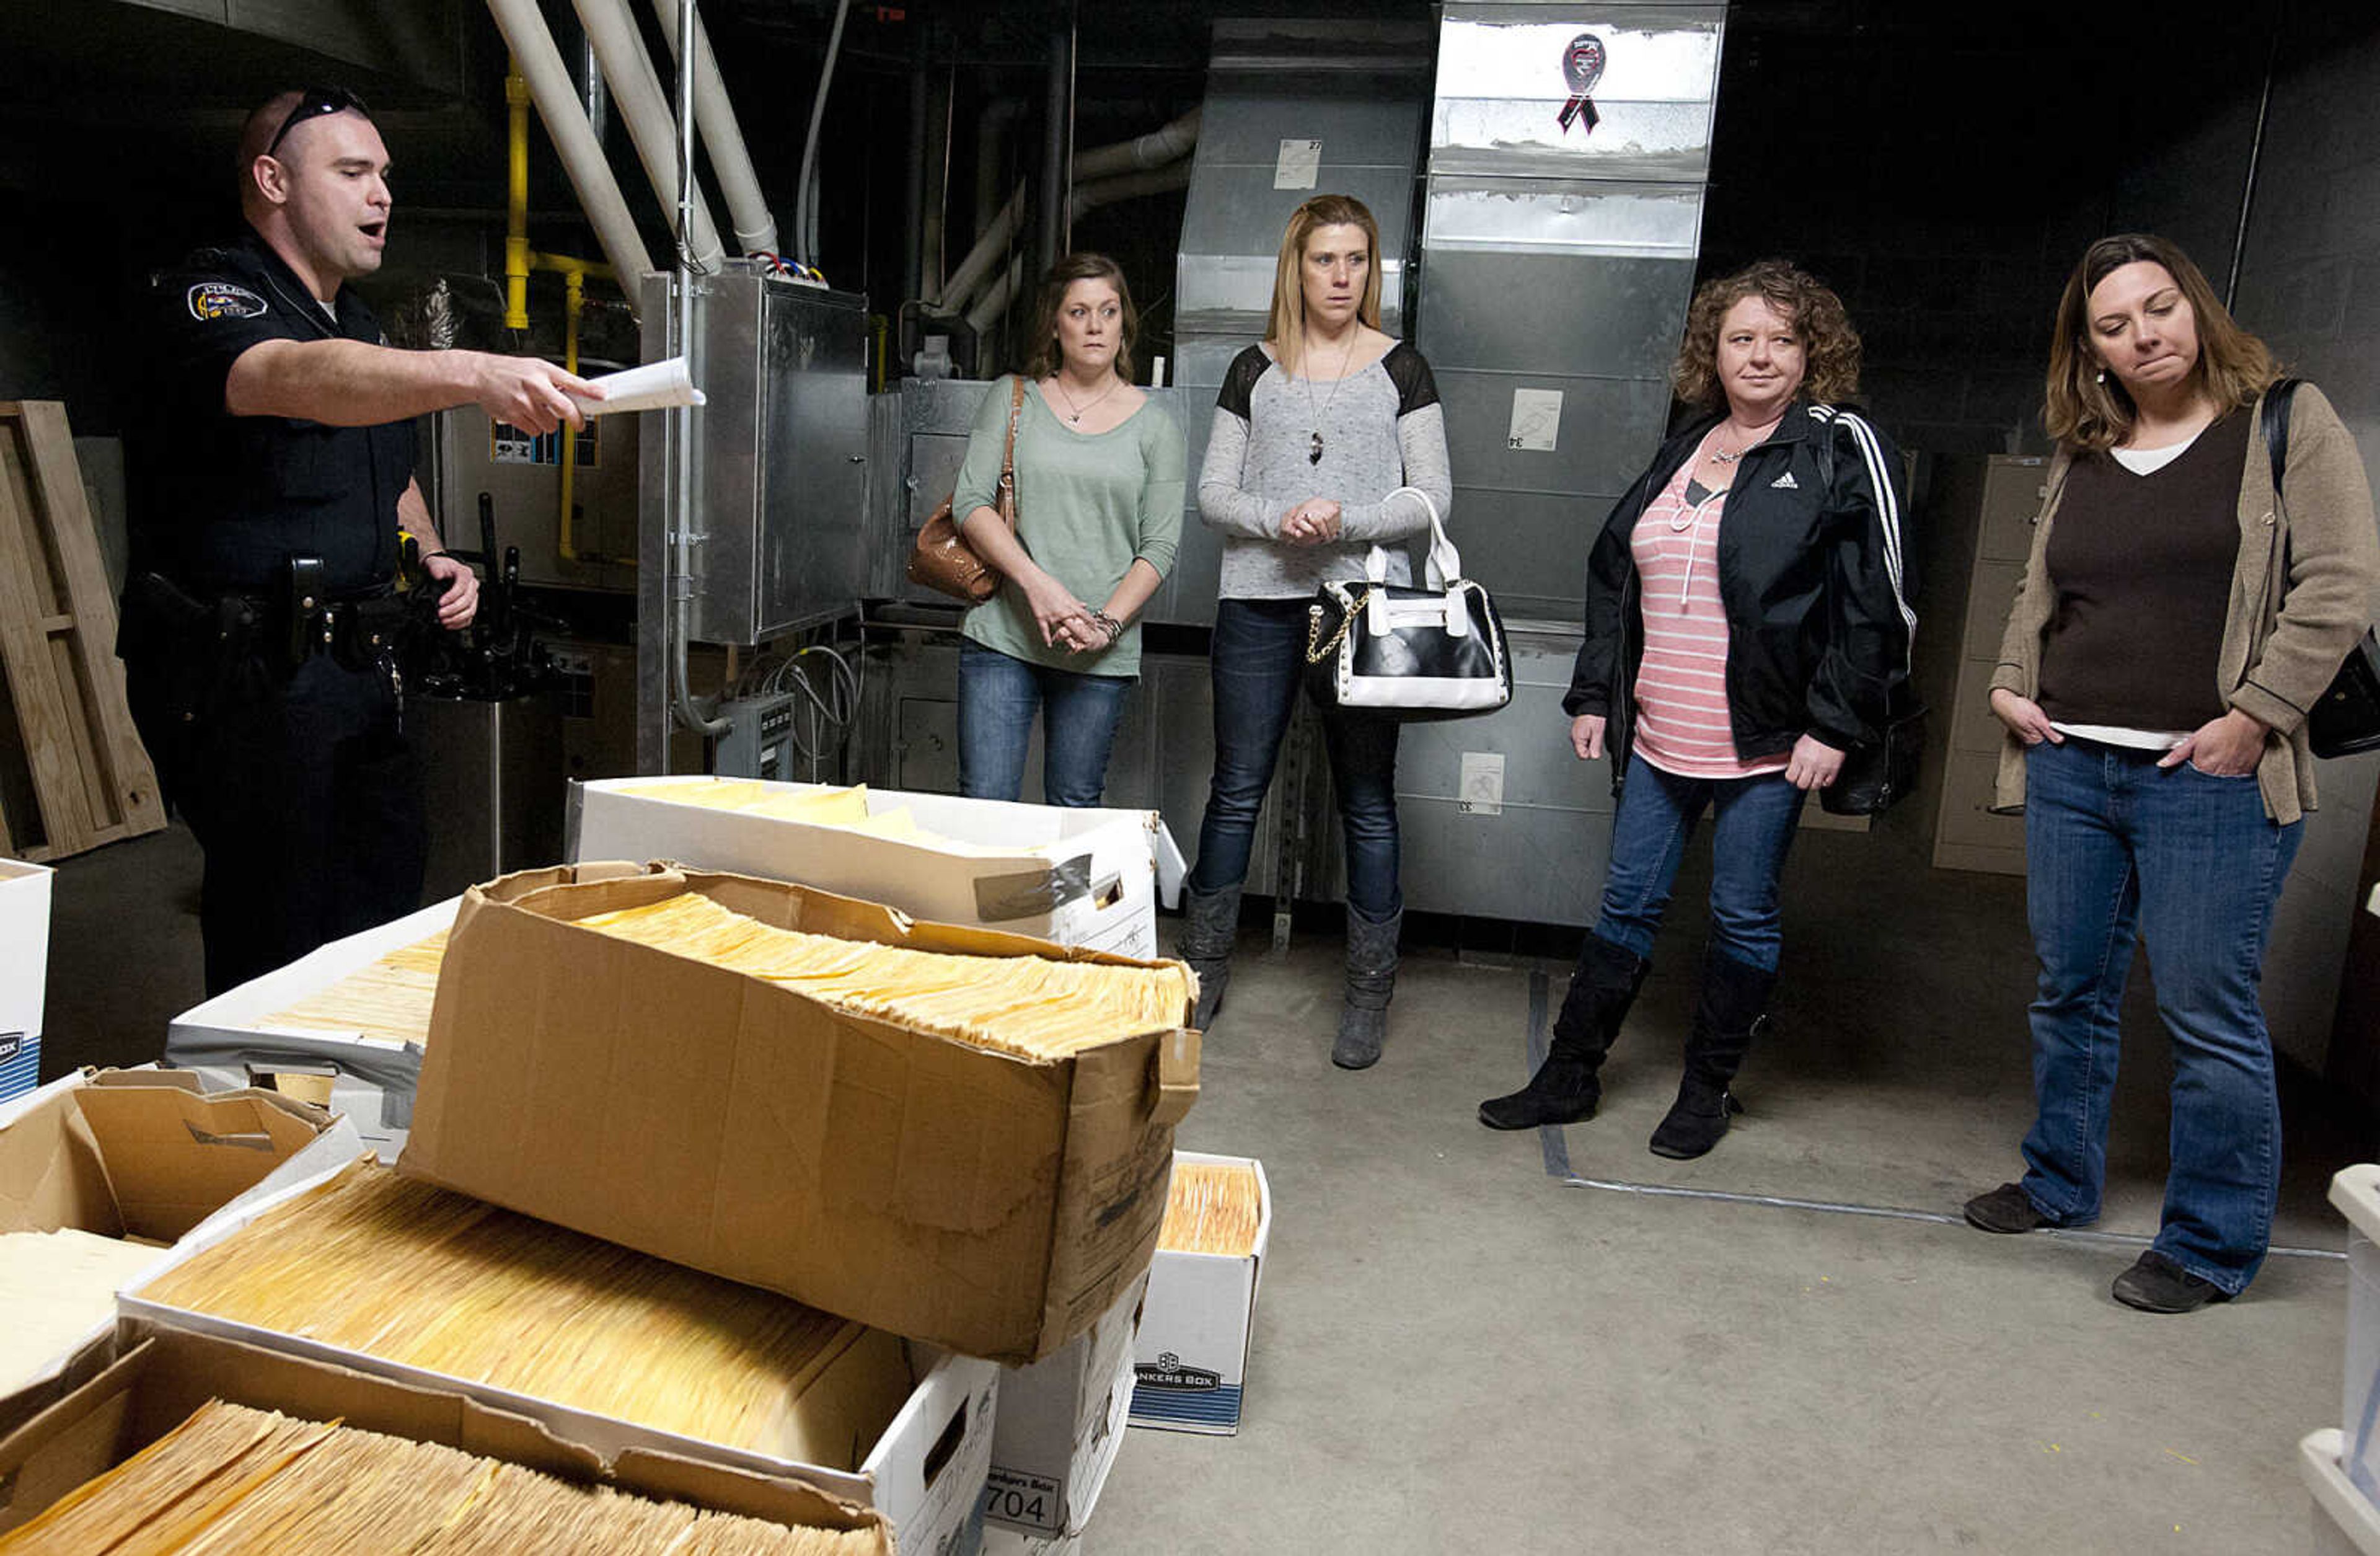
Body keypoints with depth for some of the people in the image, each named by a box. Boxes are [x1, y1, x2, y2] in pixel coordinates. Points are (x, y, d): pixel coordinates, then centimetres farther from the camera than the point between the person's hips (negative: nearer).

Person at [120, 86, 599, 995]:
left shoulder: (360, 327, 18)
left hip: (351, 667, 9)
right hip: (243, 671, -9)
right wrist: (473, 375, -50)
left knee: (387, 896, 13)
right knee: (280, 931, -8)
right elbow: (296, 380, -34)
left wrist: (430, 559, 9)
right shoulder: (209, 298, -10)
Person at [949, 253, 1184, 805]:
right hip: (1003, 635, 0)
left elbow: (1160, 545, 3)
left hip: (1102, 655, 0)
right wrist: (1036, 582, -14)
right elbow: (971, 503, 0)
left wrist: (1109, 623, -12)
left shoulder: (1154, 425, 8)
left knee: (1075, 807, 6)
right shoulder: (1012, 399, 8)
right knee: (985, 802, -4)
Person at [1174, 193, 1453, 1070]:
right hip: (1259, 603, 1)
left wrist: (1348, 521, -15)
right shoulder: (1254, 371, 10)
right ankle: (1204, 968, 20)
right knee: (1236, 791, 6)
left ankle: (1370, 990, 13)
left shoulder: (1400, 370, 7)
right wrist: (1276, 517, -12)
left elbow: (1431, 498, 2)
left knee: (1367, 801, 3)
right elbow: (1213, 493, 7)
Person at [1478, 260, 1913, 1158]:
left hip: (1766, 745, -5)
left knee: (1743, 918, 7)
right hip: (1659, 737, 5)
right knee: (1628, 905, 12)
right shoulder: (1684, 452, 14)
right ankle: (1570, 1075, 22)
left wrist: (1834, 723, -15)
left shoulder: (1842, 451, -4)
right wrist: (1594, 695, 14)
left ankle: (1709, 1087, 24)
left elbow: (1871, 601, -10)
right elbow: (1614, 576, 18)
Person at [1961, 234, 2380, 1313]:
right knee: (2069, 992, 14)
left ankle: (2213, 1246, 14)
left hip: (2209, 776, -5)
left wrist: (2255, 715, -14)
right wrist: (2011, 685, 7)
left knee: (2207, 1013, -1)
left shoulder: (2286, 423, 0)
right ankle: (2060, 1184, 32)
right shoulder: (2080, 457, 14)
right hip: (2071, 768, 5)